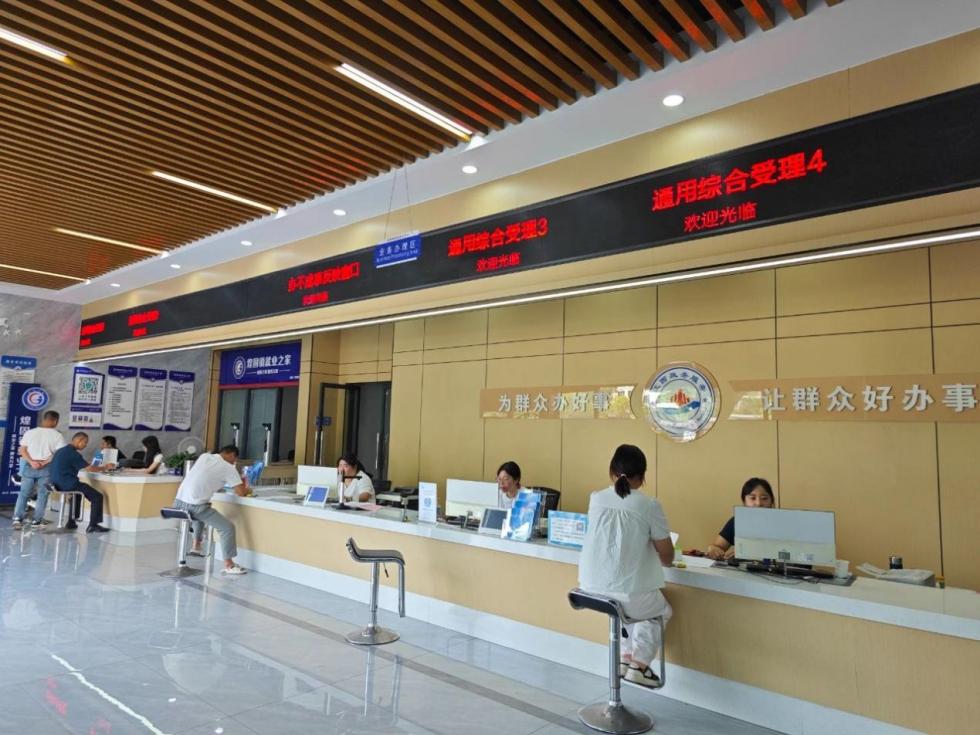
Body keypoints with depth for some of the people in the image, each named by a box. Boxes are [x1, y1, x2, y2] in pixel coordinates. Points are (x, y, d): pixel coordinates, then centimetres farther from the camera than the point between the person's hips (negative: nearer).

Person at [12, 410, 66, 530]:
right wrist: (44, 463, -12)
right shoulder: (57, 435, -3)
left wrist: (32, 462, -9)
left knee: (24, 493, 12)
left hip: (29, 466, 3)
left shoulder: (29, 432, 7)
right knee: (42, 494, 7)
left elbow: (23, 450, 0)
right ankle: (37, 520, 7)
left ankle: (18, 518, 3)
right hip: (46, 468, -2)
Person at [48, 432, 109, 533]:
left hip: (58, 484, 10)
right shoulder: (73, 453, -17)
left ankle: (71, 522, 35)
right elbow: (89, 468, -15)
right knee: (97, 497, -4)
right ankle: (92, 526, -6)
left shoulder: (61, 450, 13)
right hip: (68, 484, -10)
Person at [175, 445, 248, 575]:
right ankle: (228, 565, 0)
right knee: (227, 527, 0)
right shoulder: (228, 468, -3)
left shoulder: (204, 456, 14)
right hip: (195, 506, -7)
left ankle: (196, 546, 40)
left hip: (179, 502, 7)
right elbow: (241, 493, -3)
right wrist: (246, 489, 18)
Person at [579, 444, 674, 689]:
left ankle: (625, 659, 31)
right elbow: (667, 557, -1)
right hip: (627, 592, -4)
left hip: (592, 587, 4)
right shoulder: (649, 505, -10)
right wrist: (659, 559, 19)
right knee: (662, 610, 29)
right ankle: (638, 666, 18)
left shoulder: (596, 499, 1)